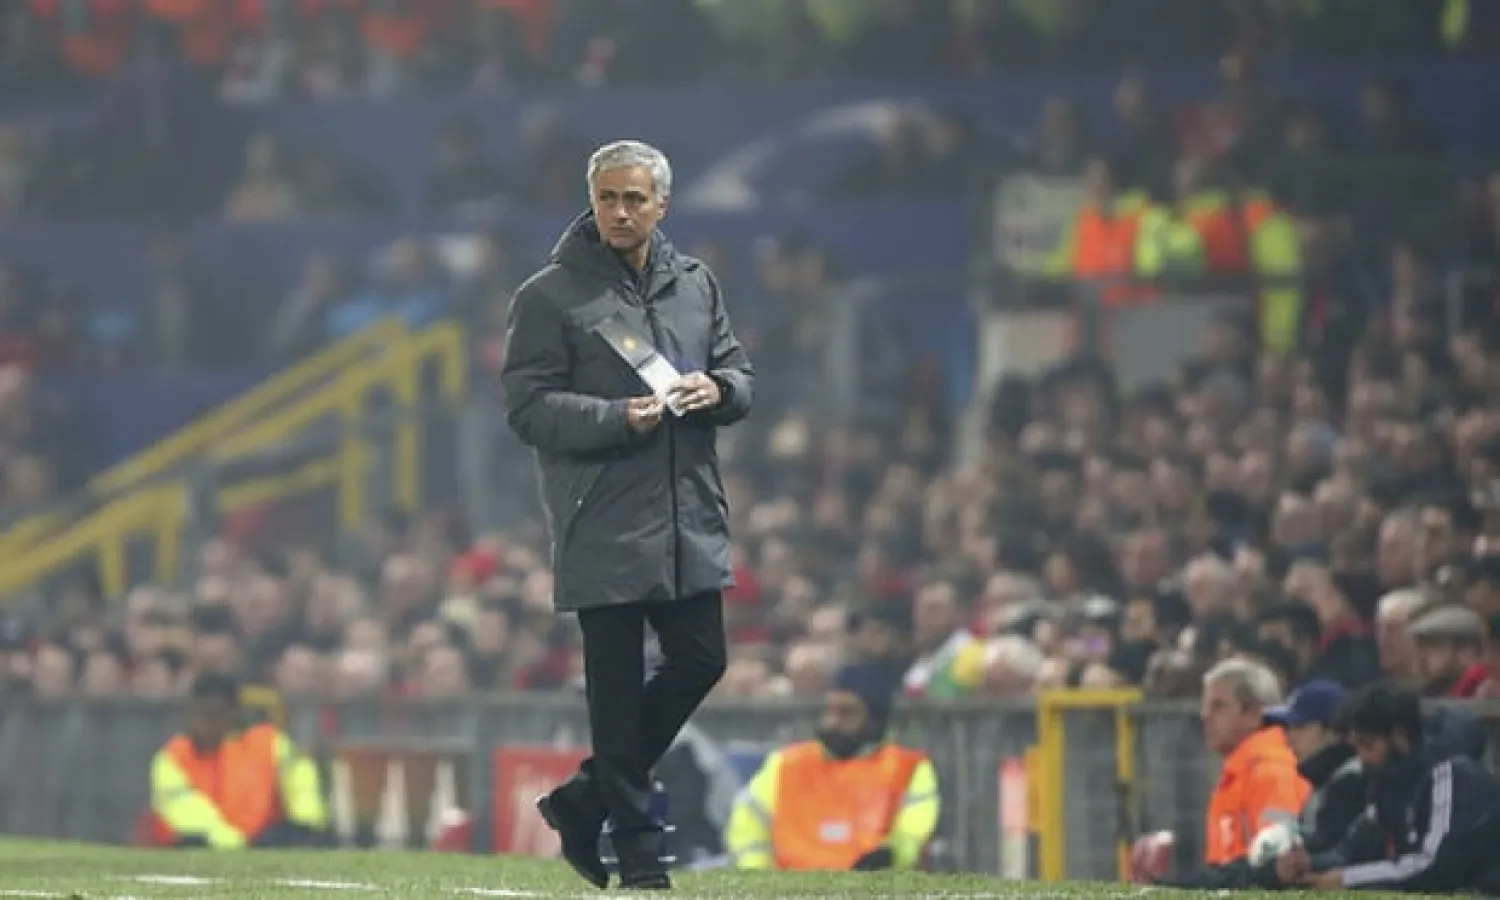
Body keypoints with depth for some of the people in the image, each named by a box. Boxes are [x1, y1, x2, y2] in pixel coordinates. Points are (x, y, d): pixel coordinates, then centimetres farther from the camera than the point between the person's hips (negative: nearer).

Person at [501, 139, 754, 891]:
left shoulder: (695, 284, 12)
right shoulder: (551, 296, -5)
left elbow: (740, 375, 17)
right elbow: (527, 408, -9)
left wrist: (717, 390, -7)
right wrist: (620, 419, -21)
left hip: (691, 520, 6)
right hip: (603, 527, -5)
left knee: (700, 661, 5)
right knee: (617, 685, -1)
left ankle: (585, 801, 19)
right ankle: (637, 847, 7)